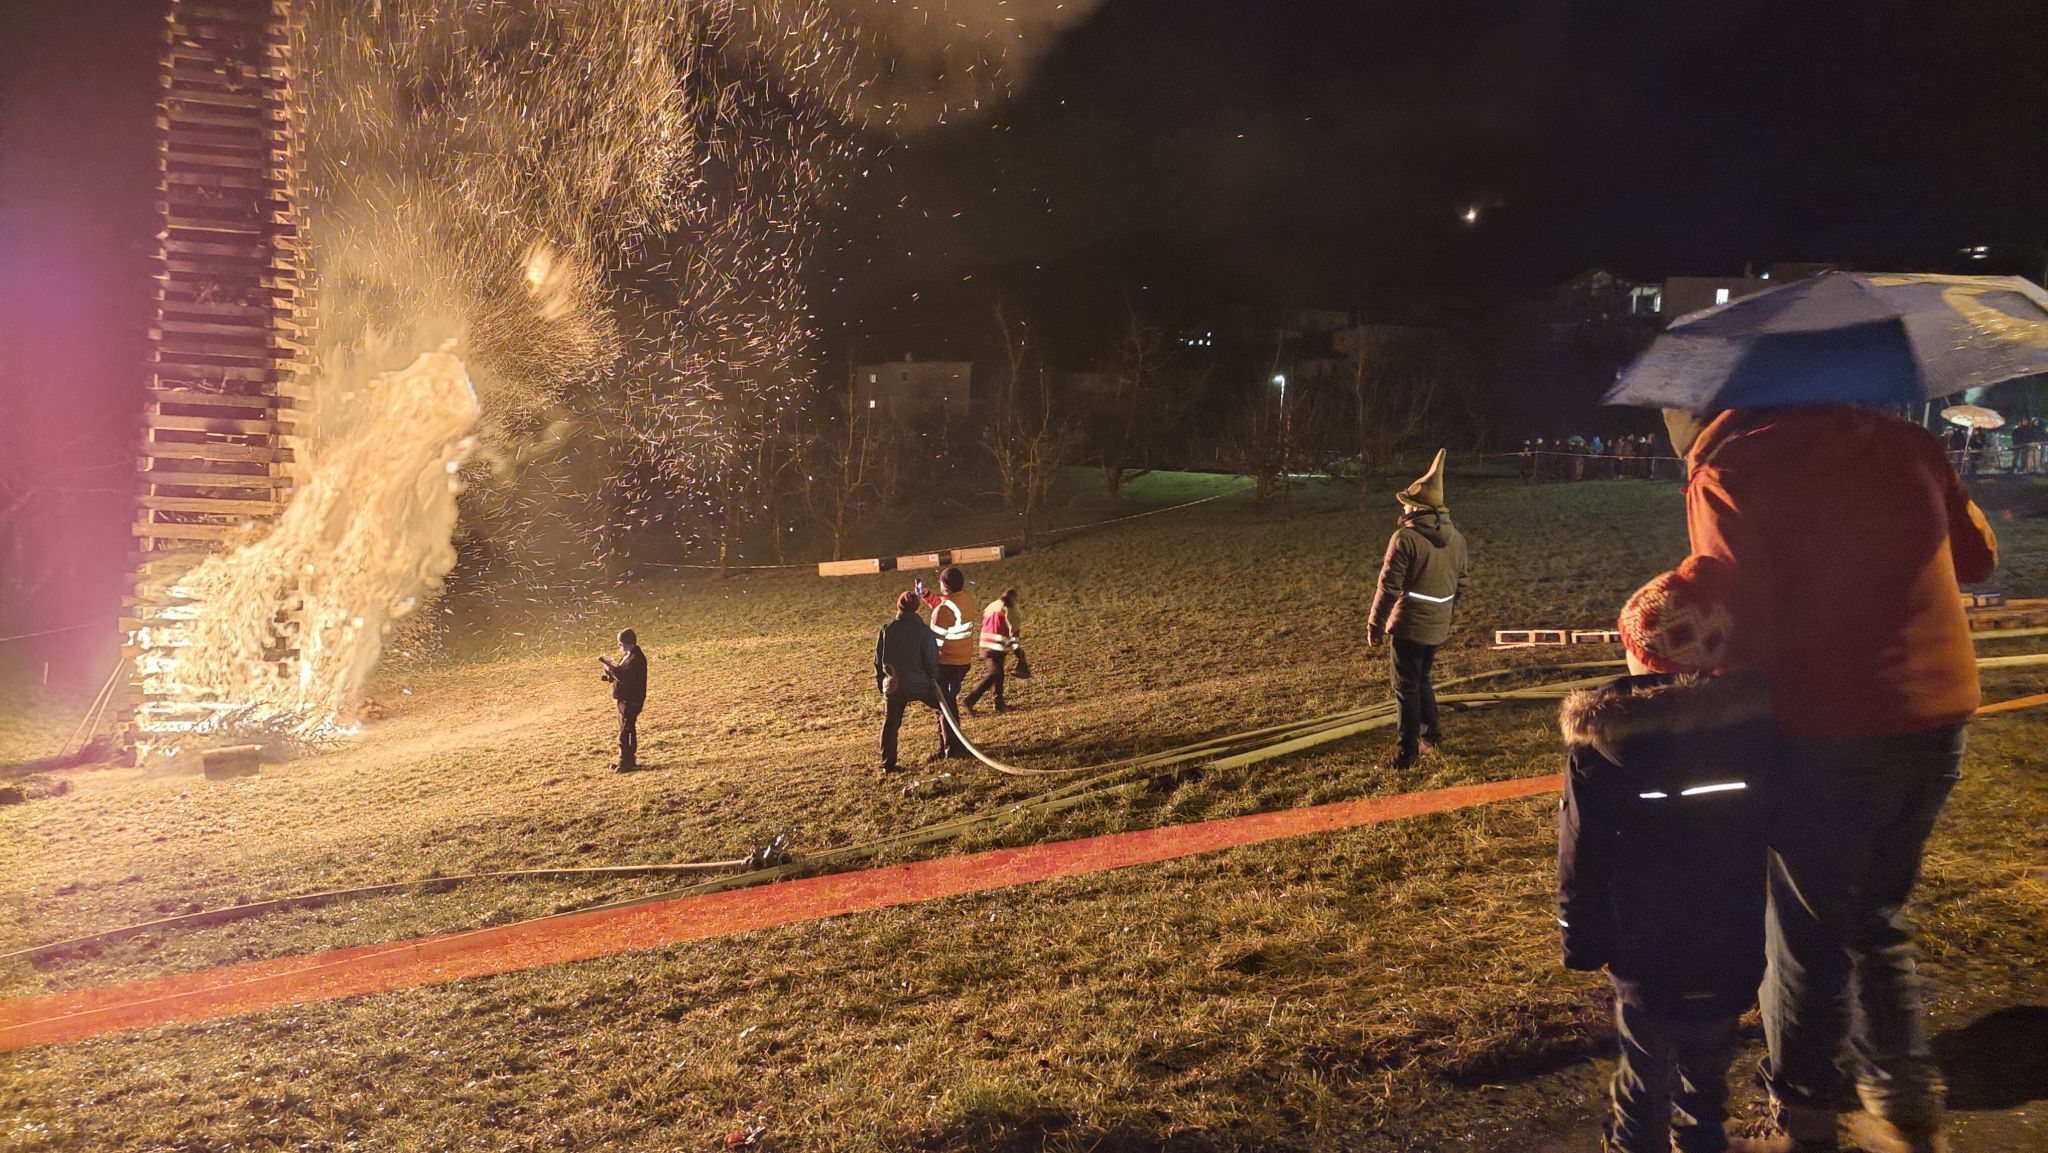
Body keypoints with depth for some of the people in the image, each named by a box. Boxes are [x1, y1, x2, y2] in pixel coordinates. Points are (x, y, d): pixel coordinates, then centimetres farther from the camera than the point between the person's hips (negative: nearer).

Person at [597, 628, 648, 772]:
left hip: (631, 701, -11)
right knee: (626, 731, 17)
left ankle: (626, 762, -5)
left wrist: (610, 665, -25)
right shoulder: (626, 656, 14)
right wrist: (609, 673, -1)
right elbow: (621, 674, 16)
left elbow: (624, 677, -27)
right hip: (623, 699, 11)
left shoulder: (636, 658, -19)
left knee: (626, 731, -9)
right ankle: (628, 760, 26)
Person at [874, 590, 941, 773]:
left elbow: (879, 659, 7)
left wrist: (880, 681, 20)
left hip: (894, 684, 2)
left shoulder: (886, 630, 0)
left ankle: (888, 763, 10)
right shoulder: (924, 631, -9)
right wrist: (933, 679, 9)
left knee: (891, 723, 11)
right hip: (920, 683, -2)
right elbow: (932, 660, -6)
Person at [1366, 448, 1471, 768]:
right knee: (1422, 679, 24)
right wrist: (1450, 618, 26)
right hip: (1438, 626, 7)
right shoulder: (1456, 539, 6)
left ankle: (1409, 750, 8)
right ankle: (1431, 730, 35)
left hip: (1409, 625, -7)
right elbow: (1459, 585, 15)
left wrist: (1374, 625, -8)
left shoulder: (1405, 538, -17)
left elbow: (1388, 587, -16)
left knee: (1406, 687, 3)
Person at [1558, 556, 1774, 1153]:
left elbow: (1581, 860, -10)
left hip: (1645, 954, -3)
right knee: (1709, 1065, 23)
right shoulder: (1763, 724, -9)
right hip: (1737, 952, 3)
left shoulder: (1597, 747, -18)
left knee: (1645, 1069, 14)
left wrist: (1581, 942, 3)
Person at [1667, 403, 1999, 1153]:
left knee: (1809, 938, 12)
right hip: (1939, 723, 5)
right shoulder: (1902, 440, 5)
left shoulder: (1725, 475, -12)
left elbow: (1744, 632, -17)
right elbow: (1977, 557, 16)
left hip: (1829, 740, -5)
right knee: (1880, 922, 24)